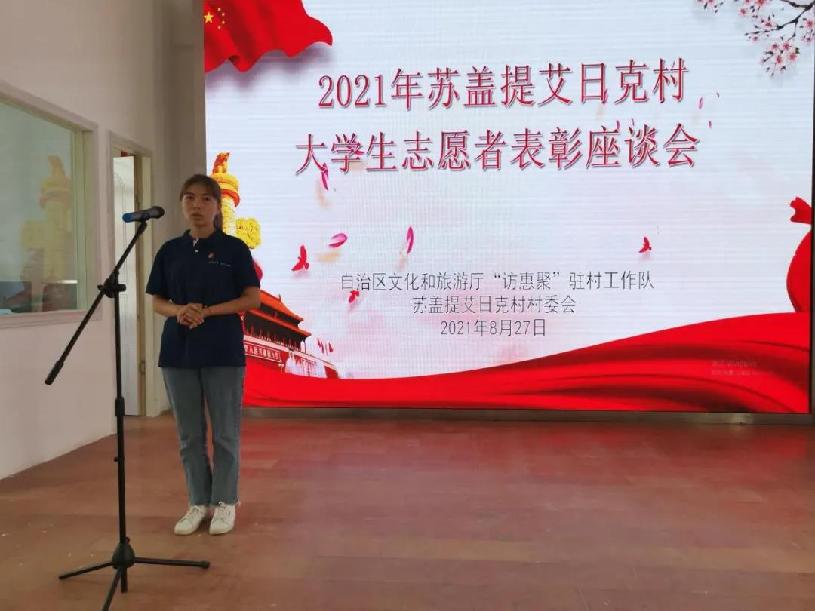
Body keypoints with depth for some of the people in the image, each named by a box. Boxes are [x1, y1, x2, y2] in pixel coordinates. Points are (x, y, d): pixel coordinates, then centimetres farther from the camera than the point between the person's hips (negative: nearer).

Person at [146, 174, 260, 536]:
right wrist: (179, 311, -11)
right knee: (189, 433, 11)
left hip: (223, 352, -3)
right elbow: (157, 302, 11)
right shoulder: (170, 251, 8)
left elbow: (252, 299, -5)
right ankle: (198, 502, 26)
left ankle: (225, 502, 21)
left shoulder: (234, 248, -2)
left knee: (225, 432, 5)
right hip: (177, 351, 4)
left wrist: (207, 311, -16)